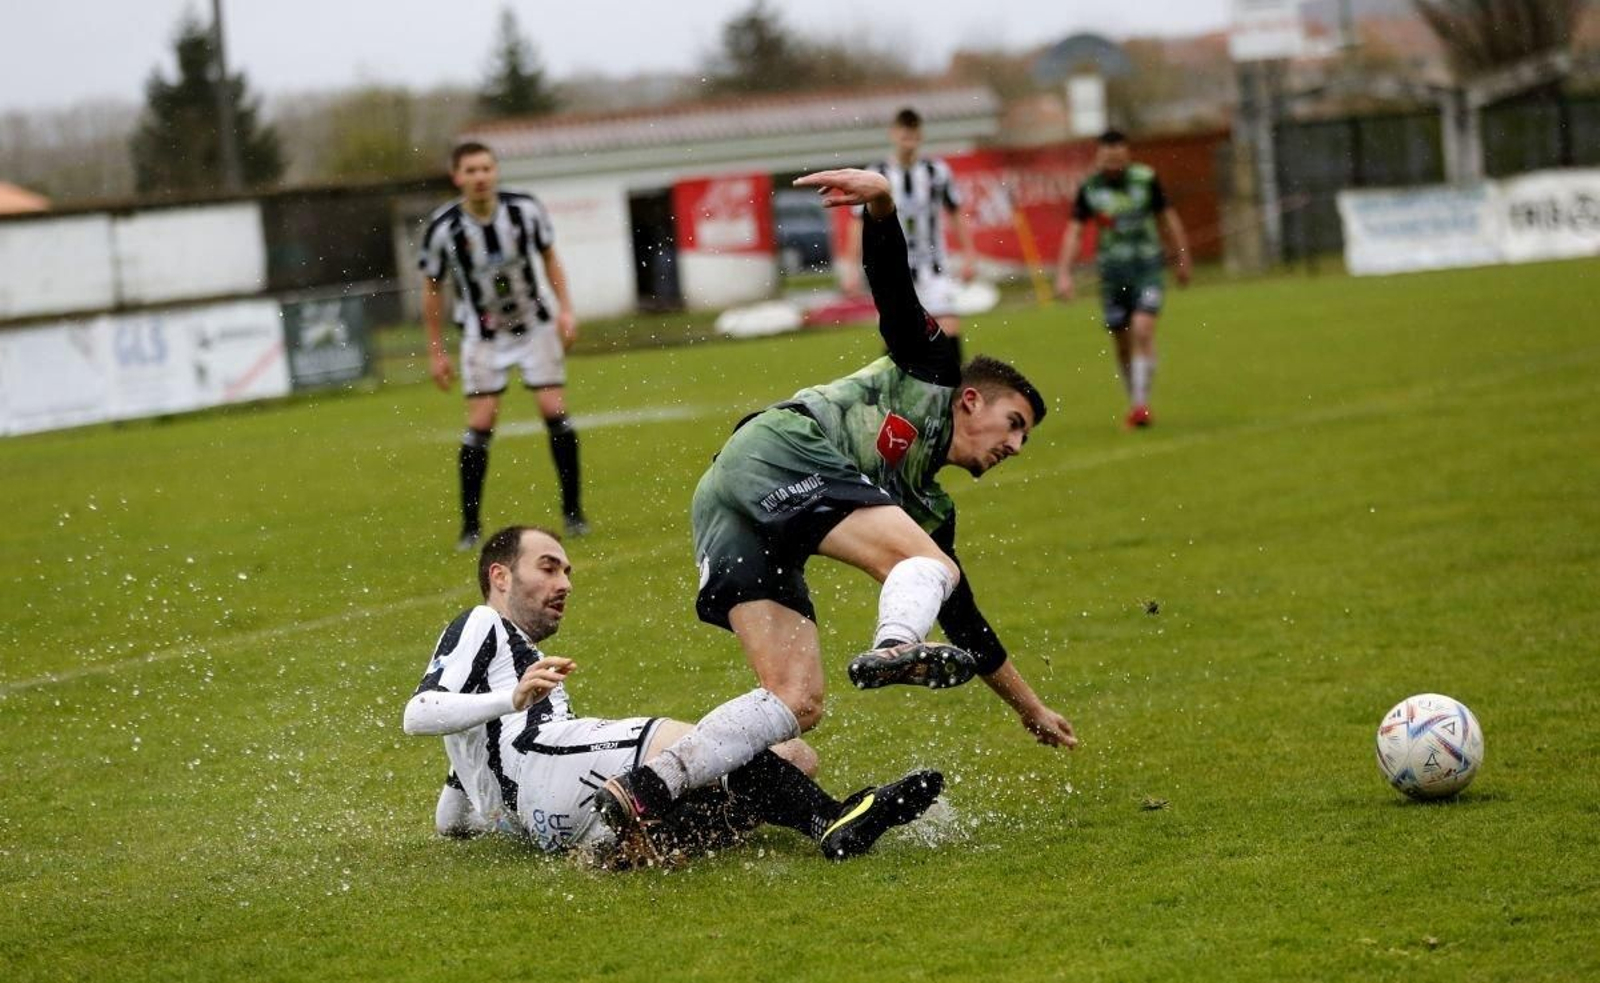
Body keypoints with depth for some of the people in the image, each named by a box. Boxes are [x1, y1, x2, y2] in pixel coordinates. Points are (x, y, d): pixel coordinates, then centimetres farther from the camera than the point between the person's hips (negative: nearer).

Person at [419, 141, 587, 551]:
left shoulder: (525, 209, -14)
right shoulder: (443, 228, -18)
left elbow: (549, 257, 3)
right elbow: (432, 289, -4)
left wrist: (565, 309, -7)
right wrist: (435, 352, -1)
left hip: (536, 325, 1)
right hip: (483, 335, -1)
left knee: (555, 410, -7)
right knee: (481, 423, -9)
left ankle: (572, 512, 6)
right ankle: (470, 526, 0)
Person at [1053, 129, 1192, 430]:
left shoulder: (1146, 179, -5)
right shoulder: (1089, 188, -3)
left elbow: (1169, 218, 7)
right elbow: (1074, 231, -2)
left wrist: (1182, 259, 11)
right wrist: (1063, 273, -10)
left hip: (1147, 264, -2)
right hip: (1112, 268, 2)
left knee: (1142, 330, -18)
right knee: (1122, 343, 7)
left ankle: (1141, 403, -16)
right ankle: (1135, 401, 22)